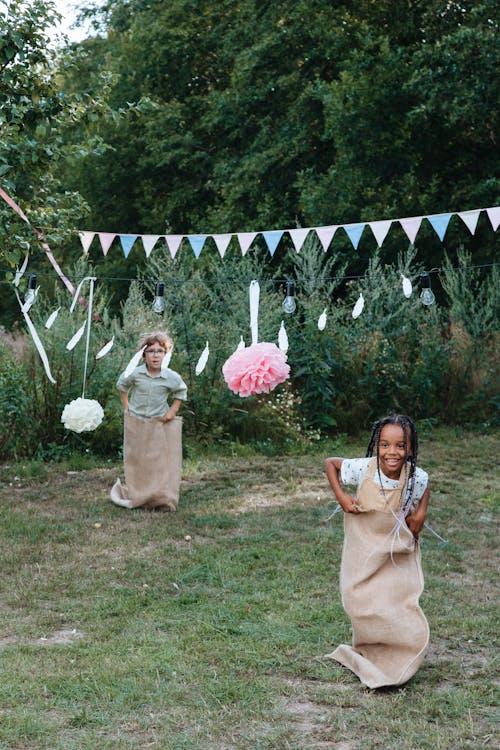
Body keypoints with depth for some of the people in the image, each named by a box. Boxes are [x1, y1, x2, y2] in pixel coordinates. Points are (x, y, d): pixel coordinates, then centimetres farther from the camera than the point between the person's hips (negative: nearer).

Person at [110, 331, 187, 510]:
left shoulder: (171, 377, -11)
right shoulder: (134, 373, -11)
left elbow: (181, 392, 11)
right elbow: (122, 386, 12)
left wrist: (172, 411, 1)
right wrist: (126, 407, 7)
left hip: (160, 424, 0)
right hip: (136, 423, 0)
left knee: (161, 462, 0)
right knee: (137, 462, 8)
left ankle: (162, 499, 8)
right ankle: (136, 497, 20)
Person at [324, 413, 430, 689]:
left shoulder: (416, 476, -18)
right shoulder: (363, 468, -23)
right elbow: (330, 463, -5)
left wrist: (421, 513, -6)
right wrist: (340, 496, -14)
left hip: (397, 553, 1)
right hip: (364, 550, -1)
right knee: (364, 607, 3)